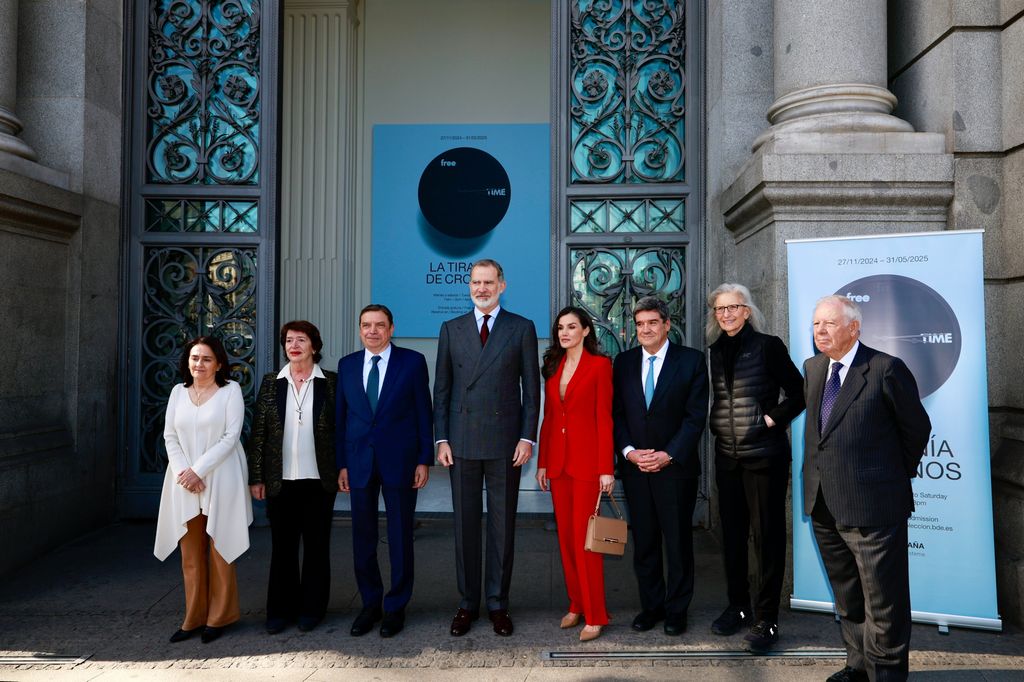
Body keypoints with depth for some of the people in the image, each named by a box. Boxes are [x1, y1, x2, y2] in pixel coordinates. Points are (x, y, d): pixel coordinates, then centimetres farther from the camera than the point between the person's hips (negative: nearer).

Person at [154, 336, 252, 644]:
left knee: (219, 549, 2)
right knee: (190, 553, 8)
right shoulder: (179, 392, 11)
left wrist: (198, 470, -13)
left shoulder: (230, 390, -2)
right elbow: (170, 436, 8)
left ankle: (219, 617, 15)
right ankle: (194, 618, 19)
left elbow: (231, 436, -9)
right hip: (184, 482, 4)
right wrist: (183, 472, -7)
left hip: (220, 480, -4)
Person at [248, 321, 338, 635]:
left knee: (316, 544, 8)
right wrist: (256, 477, 1)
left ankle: (311, 608, 21)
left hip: (319, 479, -1)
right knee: (282, 545, 9)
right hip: (280, 480, 2)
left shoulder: (331, 383, 0)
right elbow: (258, 432, 5)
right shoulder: (271, 383, 5)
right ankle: (281, 609, 21)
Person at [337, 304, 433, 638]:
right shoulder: (347, 365, 7)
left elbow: (423, 412, -2)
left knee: (400, 537, 6)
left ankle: (396, 607, 21)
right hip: (359, 462, 3)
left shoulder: (412, 362, -2)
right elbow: (341, 417, 8)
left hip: (399, 461, -3)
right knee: (362, 538, 9)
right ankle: (370, 604, 26)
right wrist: (341, 464, 4)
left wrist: (424, 460, -6)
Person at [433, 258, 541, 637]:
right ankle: (468, 603, 20)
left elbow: (531, 388, 2)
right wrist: (442, 438, 1)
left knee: (503, 525, 6)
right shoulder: (451, 329, 9)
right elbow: (441, 388, 8)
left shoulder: (522, 328, 4)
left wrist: (528, 437, -6)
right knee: (465, 524, 8)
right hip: (462, 442, 2)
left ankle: (498, 604, 19)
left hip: (505, 442, -1)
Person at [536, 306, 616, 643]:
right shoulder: (553, 367, 12)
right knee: (566, 536, 11)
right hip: (558, 461, 6)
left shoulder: (599, 365, -5)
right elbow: (548, 417, 13)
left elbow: (604, 419, -9)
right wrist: (542, 462, 10)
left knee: (585, 538, -4)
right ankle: (576, 604, 24)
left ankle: (594, 615, 8)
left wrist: (606, 469, -12)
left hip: (586, 461, -6)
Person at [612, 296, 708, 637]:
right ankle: (651, 605, 24)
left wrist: (668, 455, -14)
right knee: (643, 542, 10)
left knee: (678, 541, 7)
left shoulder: (691, 360, -2)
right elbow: (616, 413, 6)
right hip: (635, 466, 3)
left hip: (676, 466, -3)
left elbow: (696, 416, -6)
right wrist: (629, 452, -8)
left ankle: (676, 609, 20)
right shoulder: (624, 362, 7)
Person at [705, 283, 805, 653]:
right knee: (731, 533, 12)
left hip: (764, 455, -5)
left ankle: (766, 619, 11)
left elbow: (798, 393, -4)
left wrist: (773, 419, -11)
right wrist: (715, 424, 5)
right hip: (726, 456, 5)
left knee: (767, 535, 2)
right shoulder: (714, 351, 8)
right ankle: (737, 606, 27)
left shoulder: (768, 346, -6)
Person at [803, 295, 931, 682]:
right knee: (848, 601, 22)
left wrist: (897, 474, 8)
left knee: (883, 605, 6)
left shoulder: (886, 369, -13)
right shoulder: (812, 368, 9)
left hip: (872, 506, -7)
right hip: (823, 507, 7)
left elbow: (917, 428, -2)